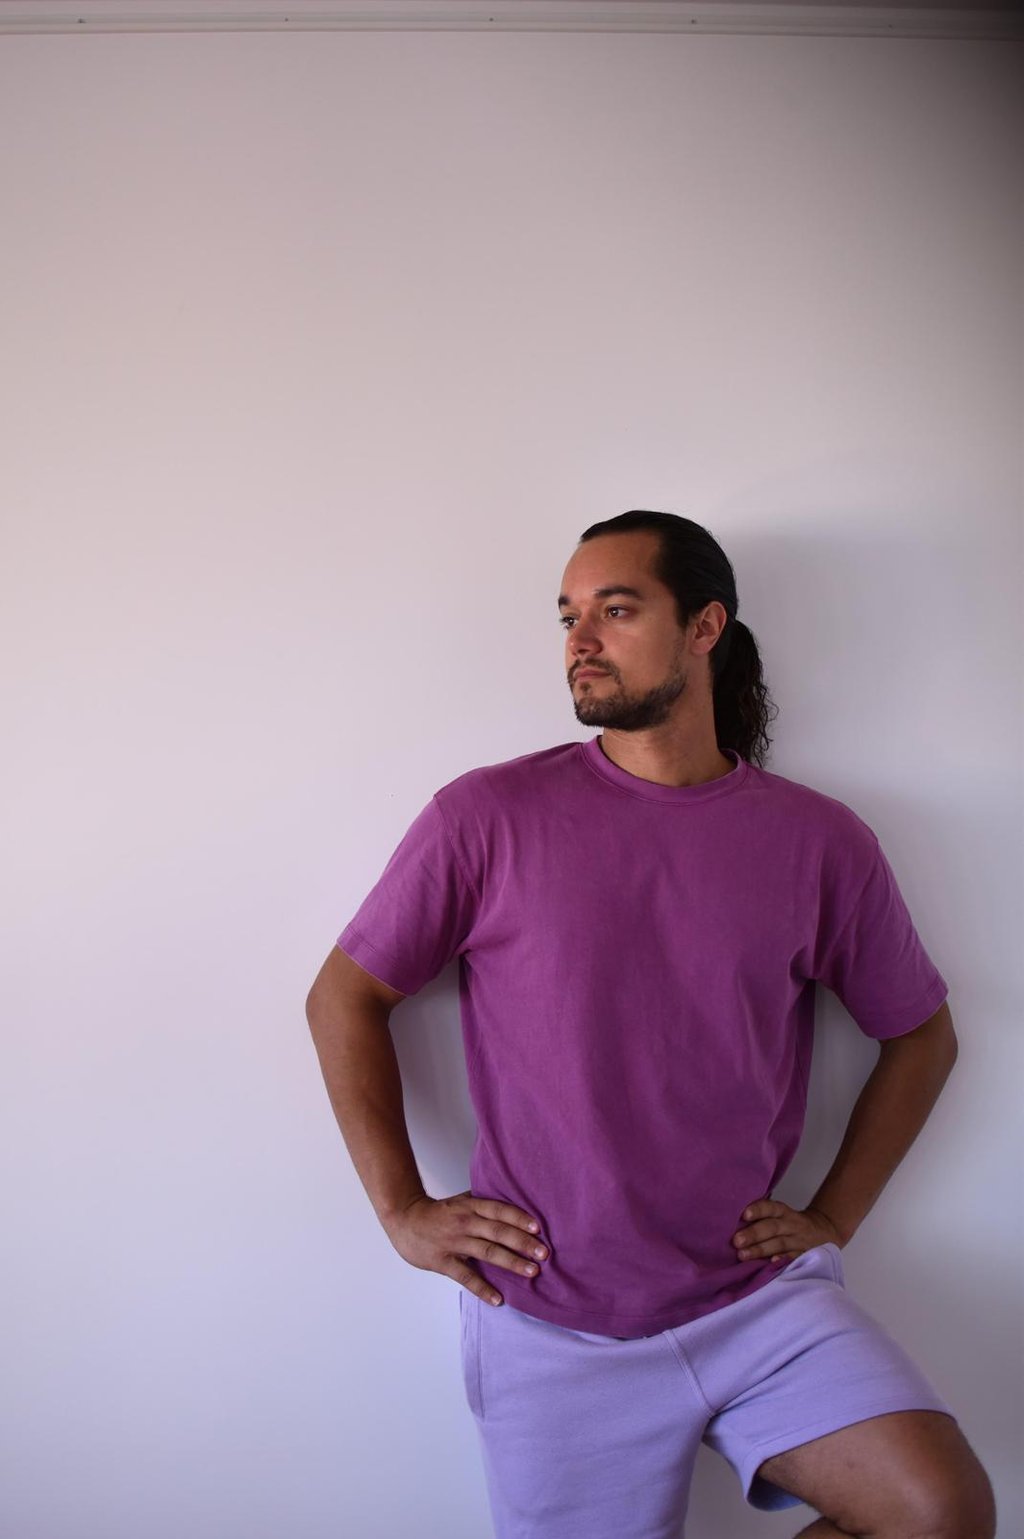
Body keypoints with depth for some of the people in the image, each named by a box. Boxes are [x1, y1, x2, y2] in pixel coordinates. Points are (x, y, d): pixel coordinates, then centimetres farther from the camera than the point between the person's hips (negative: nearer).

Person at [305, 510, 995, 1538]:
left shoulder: (819, 841, -3)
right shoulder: (487, 818, -8)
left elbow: (920, 1034, 12)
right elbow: (343, 997, 1)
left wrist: (835, 1214, 5)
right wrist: (403, 1210, -3)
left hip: (761, 1298, 1)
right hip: (552, 1326, -1)